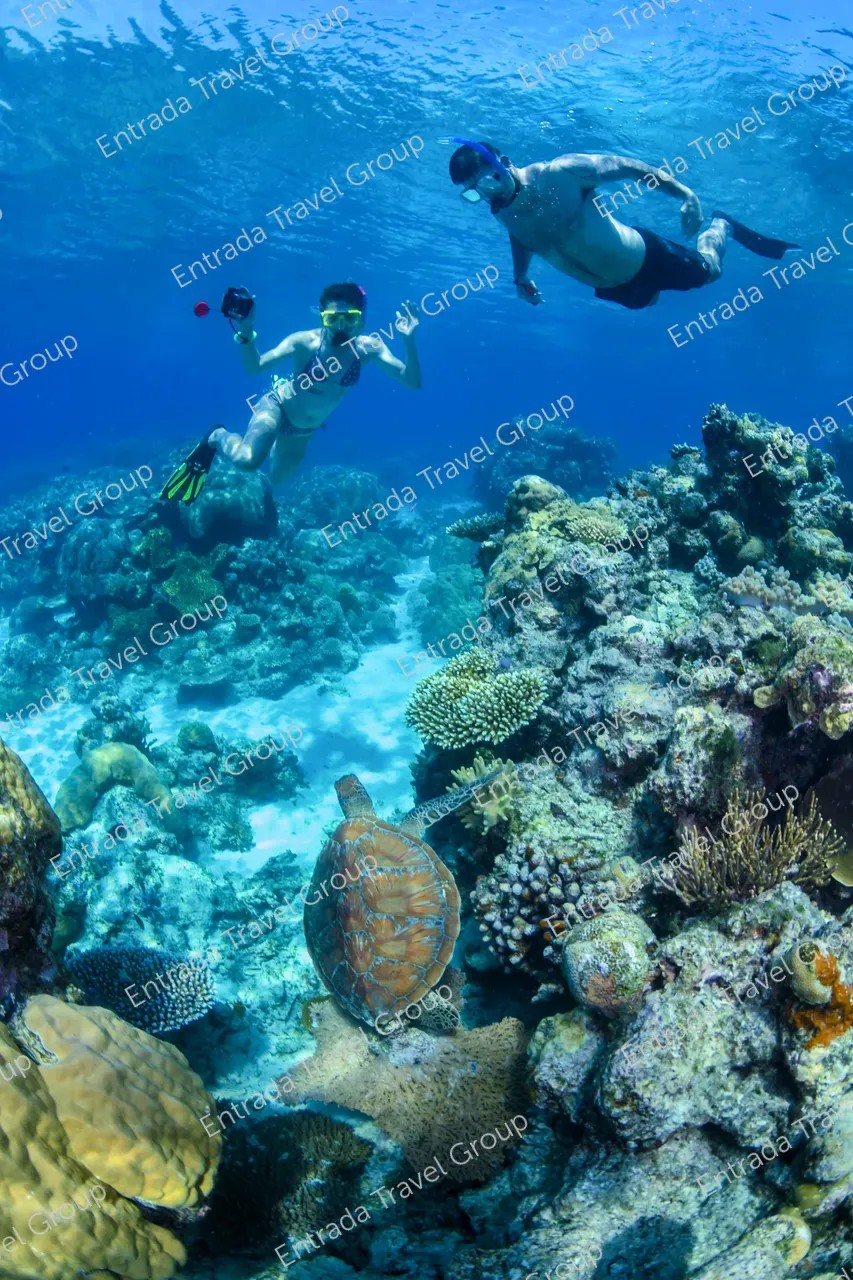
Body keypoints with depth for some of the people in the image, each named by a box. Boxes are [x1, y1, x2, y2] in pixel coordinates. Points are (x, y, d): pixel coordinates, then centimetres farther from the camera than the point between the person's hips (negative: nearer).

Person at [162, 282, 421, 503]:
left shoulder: (368, 348, -21)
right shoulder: (304, 342, -29)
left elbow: (412, 382, -27)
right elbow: (254, 367, -33)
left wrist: (408, 340, -42)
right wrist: (246, 331, -50)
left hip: (305, 428, 4)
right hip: (278, 407, -4)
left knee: (277, 478, 21)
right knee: (249, 460, -29)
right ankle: (216, 438, 6)